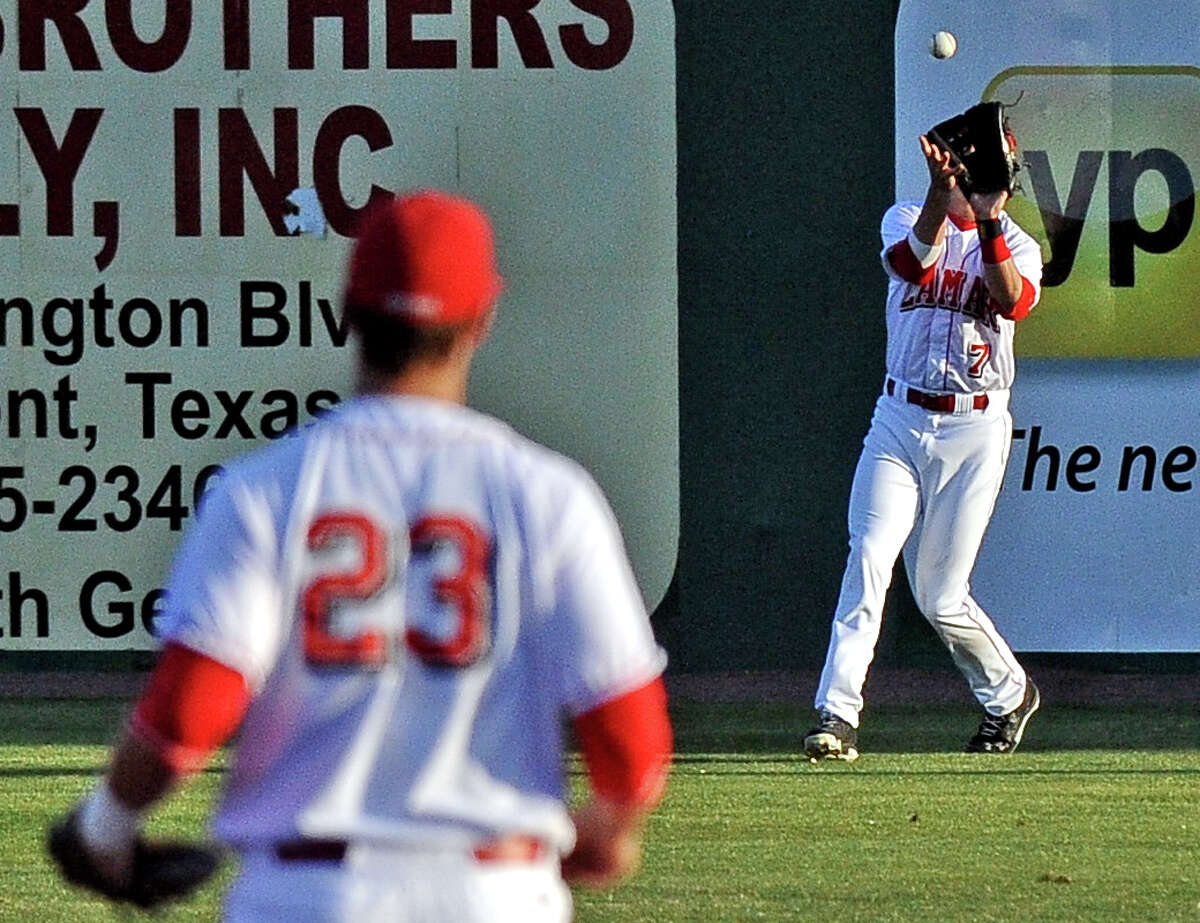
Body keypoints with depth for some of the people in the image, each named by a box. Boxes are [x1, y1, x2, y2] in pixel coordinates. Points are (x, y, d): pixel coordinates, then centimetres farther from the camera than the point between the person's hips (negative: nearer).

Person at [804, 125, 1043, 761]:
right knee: (868, 557, -18)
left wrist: (989, 221, -34)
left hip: (974, 429, -1)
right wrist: (941, 196, -38)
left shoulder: (1019, 249, 4)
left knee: (940, 597, 0)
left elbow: (1013, 302, -20)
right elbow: (914, 259, -20)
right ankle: (837, 716, -19)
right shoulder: (906, 220, 5)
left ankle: (1009, 694, 27)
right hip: (898, 420, 1)